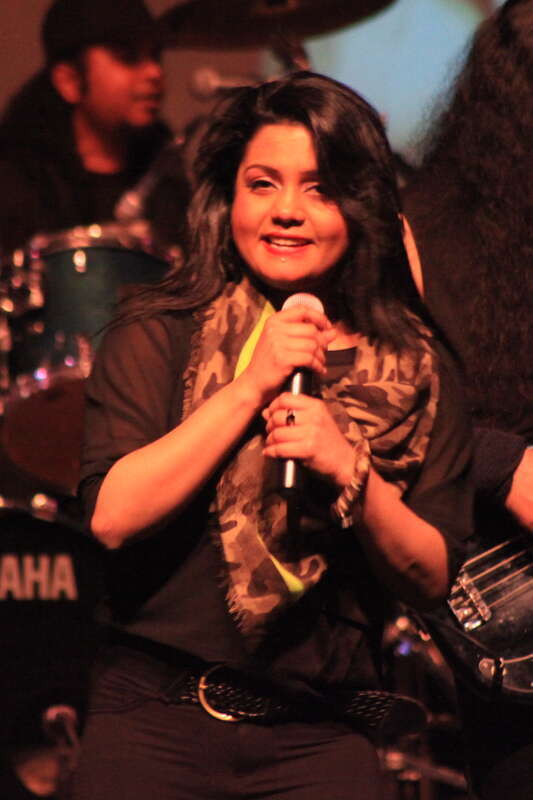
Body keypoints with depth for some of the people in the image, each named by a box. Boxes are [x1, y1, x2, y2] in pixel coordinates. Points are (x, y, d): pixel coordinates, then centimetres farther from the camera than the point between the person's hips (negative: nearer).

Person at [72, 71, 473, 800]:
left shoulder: (413, 371, 6)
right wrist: (250, 387, -17)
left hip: (321, 735, 2)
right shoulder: (159, 333, 1)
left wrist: (349, 470, -14)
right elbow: (112, 515, -12)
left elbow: (433, 579, 3)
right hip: (156, 717, -2)